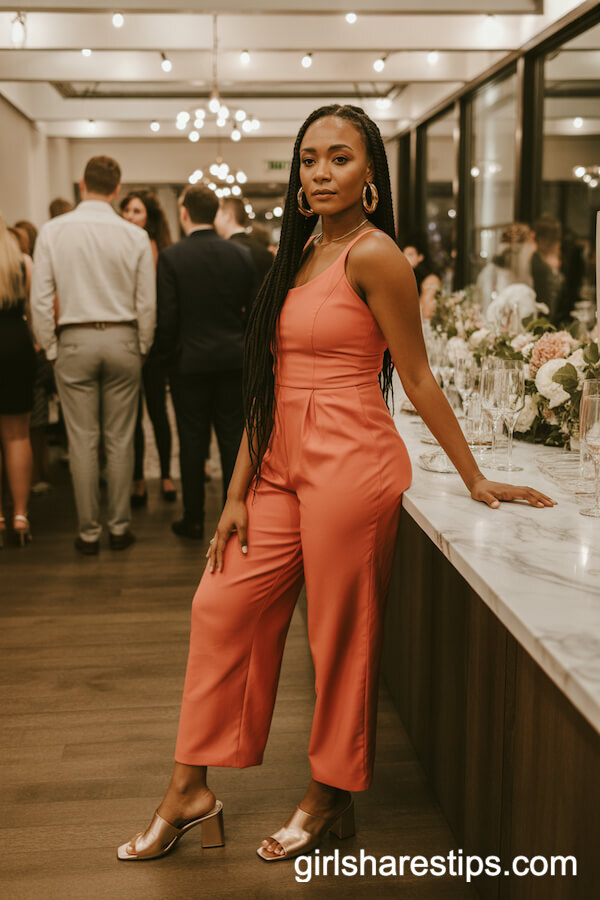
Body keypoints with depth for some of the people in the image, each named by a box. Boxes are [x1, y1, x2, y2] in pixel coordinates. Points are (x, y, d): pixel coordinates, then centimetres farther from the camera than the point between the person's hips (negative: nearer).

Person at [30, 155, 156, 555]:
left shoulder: (53, 231, -4)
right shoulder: (135, 235, -4)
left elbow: (41, 299, -4)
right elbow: (147, 303, -2)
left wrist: (50, 347, 7)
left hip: (75, 341, 0)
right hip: (122, 339, 1)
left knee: (83, 441, 5)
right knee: (120, 440, 8)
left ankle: (89, 532, 12)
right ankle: (120, 526, 15)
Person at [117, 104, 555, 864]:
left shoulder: (373, 254, -11)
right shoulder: (301, 256, 13)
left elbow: (418, 380, -6)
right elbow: (270, 385, 11)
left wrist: (474, 479, -2)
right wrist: (238, 493, 9)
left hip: (349, 465, -8)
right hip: (284, 467, 8)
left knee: (340, 634, 6)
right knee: (222, 607, 9)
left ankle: (330, 799, 27)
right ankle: (189, 792, 23)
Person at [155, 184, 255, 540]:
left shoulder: (171, 257, -9)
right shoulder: (242, 255, 0)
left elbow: (166, 316, -11)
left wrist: (167, 353, 4)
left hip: (190, 362, -2)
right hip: (233, 360, 2)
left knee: (193, 443, 7)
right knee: (233, 440, 8)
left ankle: (194, 520, 15)